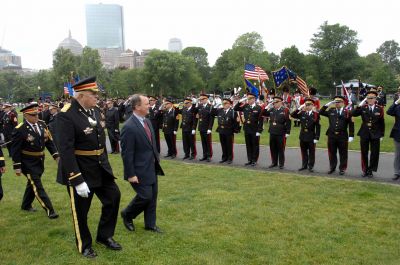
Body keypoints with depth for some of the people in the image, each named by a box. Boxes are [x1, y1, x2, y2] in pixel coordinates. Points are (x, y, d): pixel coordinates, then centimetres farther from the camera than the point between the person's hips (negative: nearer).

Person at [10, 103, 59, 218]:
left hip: (40, 161, 6)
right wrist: (17, 167, -13)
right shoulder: (20, 130, -17)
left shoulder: (42, 124, 0)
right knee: (37, 187, -4)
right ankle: (49, 210, -2)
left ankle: (26, 205, 41)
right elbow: (15, 150, -13)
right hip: (28, 163, -6)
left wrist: (56, 155, -3)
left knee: (32, 184, 21)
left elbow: (49, 141, 5)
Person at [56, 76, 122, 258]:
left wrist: (105, 163, 17)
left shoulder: (95, 110, 3)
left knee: (113, 196, 11)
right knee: (80, 210, 10)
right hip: (79, 170, -7)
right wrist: (77, 180, -26)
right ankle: (84, 245, 32)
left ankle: (104, 236, 30)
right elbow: (65, 150, -25)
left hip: (100, 167, 7)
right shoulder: (66, 115, -22)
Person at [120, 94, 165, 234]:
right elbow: (126, 154, -20)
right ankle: (127, 215, 24)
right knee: (145, 196, -2)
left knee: (153, 196, 14)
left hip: (152, 168, 8)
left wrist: (157, 159, 15)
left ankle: (150, 223, 29)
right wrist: (131, 174, -18)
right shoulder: (129, 127, -21)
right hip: (140, 170, -8)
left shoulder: (147, 121, 5)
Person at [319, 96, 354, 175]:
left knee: (343, 153, 5)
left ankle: (342, 169, 16)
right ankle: (332, 167, 23)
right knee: (332, 153, 10)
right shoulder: (331, 111, 7)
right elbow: (321, 112, 8)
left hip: (343, 136, -3)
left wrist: (351, 136, -8)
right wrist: (327, 105, -1)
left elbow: (351, 125, -3)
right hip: (331, 136, 3)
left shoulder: (347, 112, -2)